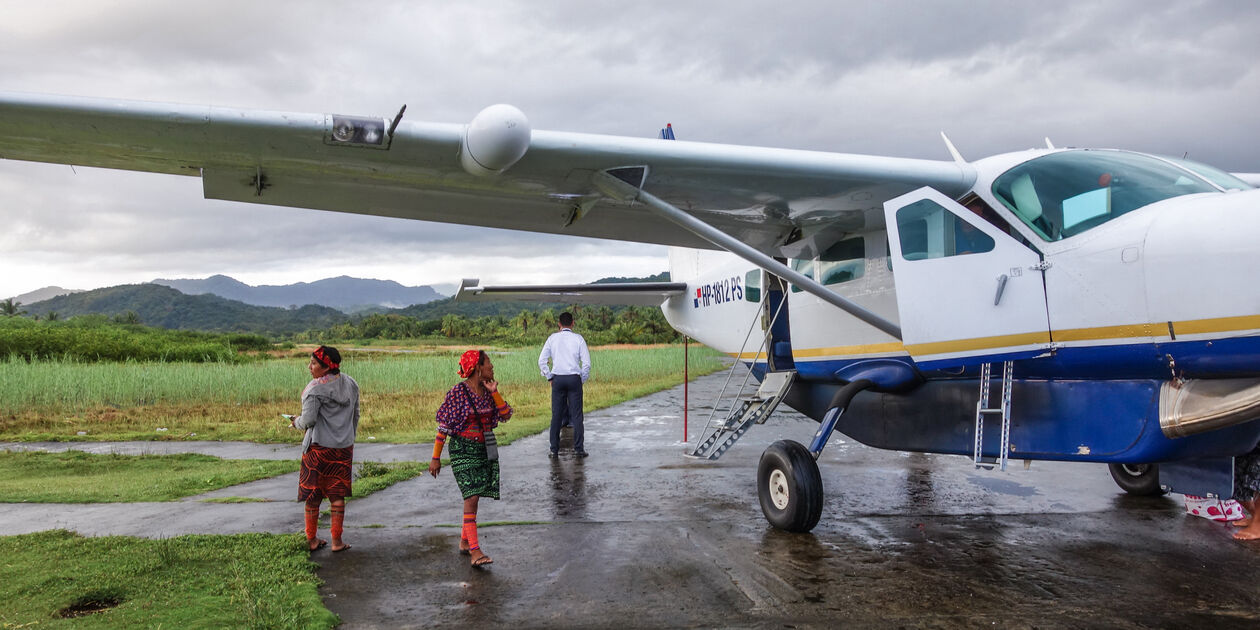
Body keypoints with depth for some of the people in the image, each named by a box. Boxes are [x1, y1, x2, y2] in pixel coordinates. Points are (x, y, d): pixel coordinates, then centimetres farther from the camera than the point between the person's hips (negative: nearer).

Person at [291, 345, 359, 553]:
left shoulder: (316, 388, -16)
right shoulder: (350, 384, 5)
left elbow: (308, 420, -17)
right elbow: (355, 416, 13)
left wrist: (296, 422, 4)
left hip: (319, 447, -5)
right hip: (344, 448, 5)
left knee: (313, 496, 9)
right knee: (338, 495, 11)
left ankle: (312, 540, 18)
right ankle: (337, 541, 14)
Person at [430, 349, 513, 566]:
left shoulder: (488, 391, 5)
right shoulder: (458, 392, -13)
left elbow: (506, 415, 1)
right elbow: (444, 425, -11)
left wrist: (494, 392, -9)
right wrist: (436, 457, -10)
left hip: (485, 449, 6)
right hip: (463, 449, -6)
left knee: (473, 496, 12)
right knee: (472, 496, -14)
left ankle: (464, 541, 28)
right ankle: (475, 551, -15)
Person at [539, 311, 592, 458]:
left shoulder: (553, 338, 4)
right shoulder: (578, 339, 1)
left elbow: (541, 360, 2)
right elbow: (587, 362, -3)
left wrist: (549, 377, 10)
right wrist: (582, 380, 8)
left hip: (557, 379, 1)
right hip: (574, 378, -1)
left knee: (556, 415, 5)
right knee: (576, 415, 2)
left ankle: (554, 449, 7)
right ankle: (579, 448, 2)